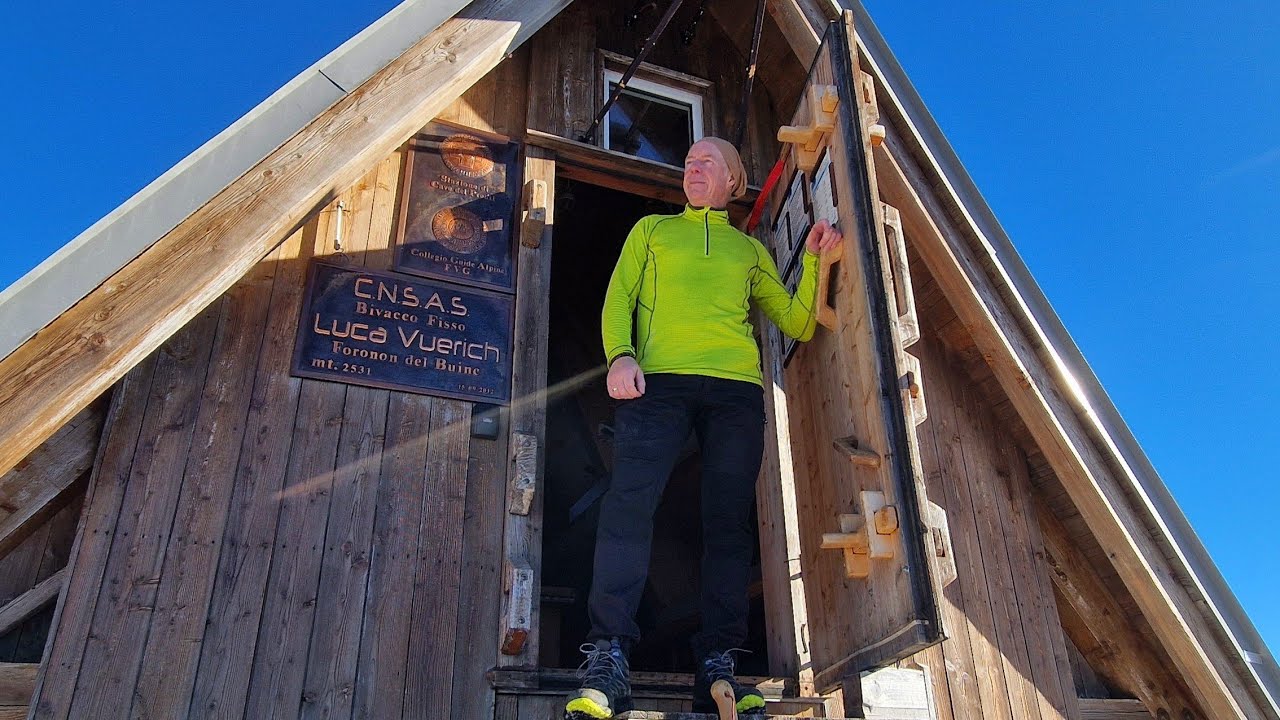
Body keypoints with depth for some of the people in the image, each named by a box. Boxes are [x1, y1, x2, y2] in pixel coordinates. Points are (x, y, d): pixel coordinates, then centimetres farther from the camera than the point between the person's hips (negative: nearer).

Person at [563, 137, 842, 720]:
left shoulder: (751, 250, 27)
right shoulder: (651, 229, 25)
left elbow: (798, 323, 22)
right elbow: (618, 300, 12)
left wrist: (814, 259, 12)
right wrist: (620, 355, -7)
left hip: (735, 389, 2)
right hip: (657, 380, -2)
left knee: (728, 520, -7)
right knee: (630, 502, -19)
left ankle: (717, 665, -5)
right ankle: (608, 658, -20)